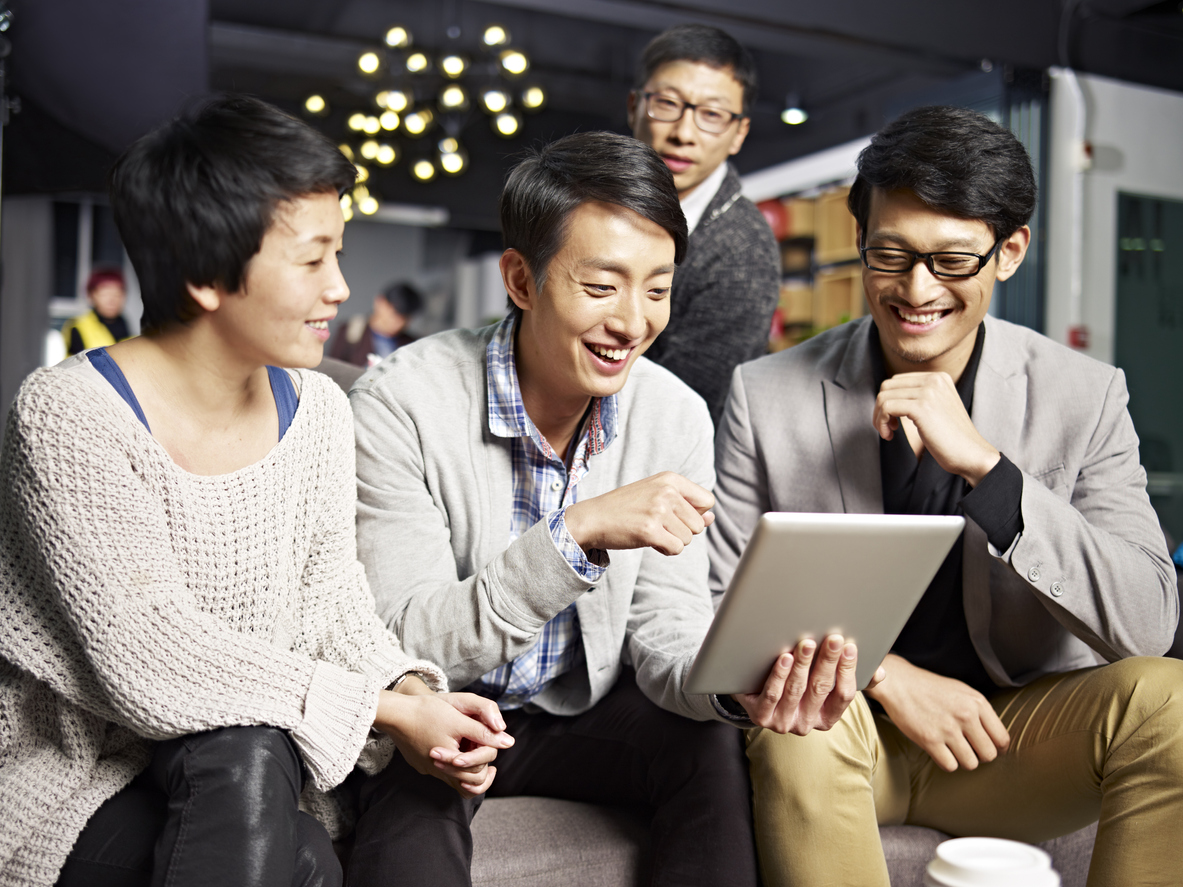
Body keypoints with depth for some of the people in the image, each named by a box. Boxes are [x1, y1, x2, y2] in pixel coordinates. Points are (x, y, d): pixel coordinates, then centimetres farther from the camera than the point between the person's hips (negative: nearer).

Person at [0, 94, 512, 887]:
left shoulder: (317, 409, 1)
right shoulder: (71, 415, -19)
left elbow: (334, 601, 4)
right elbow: (151, 666, -23)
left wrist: (412, 693, -17)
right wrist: (386, 710, -22)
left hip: (252, 782, 5)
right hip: (77, 800, -4)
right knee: (243, 755, -31)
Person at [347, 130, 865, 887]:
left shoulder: (677, 418, -7)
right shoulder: (402, 405, -21)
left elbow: (664, 630, -7)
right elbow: (410, 644, -25)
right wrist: (579, 531, -36)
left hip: (581, 715, 4)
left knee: (719, 747, -22)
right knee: (413, 796, -33)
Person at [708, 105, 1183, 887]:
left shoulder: (1085, 398, -4)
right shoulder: (767, 396, -5)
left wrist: (984, 464, -24)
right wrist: (885, 675, -17)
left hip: (1013, 736, 1)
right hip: (834, 738, -1)